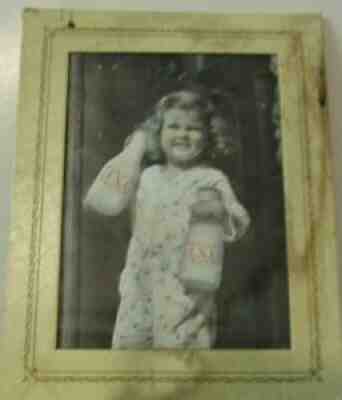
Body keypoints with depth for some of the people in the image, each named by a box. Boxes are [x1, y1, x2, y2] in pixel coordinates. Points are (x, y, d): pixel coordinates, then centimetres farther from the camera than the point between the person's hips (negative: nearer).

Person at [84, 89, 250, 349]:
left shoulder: (211, 179, -3)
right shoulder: (148, 177, 9)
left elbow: (239, 225, -6)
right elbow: (105, 200, -1)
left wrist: (220, 210, -29)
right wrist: (134, 150, 4)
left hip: (187, 289, -4)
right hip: (140, 287, 4)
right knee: (127, 345, 13)